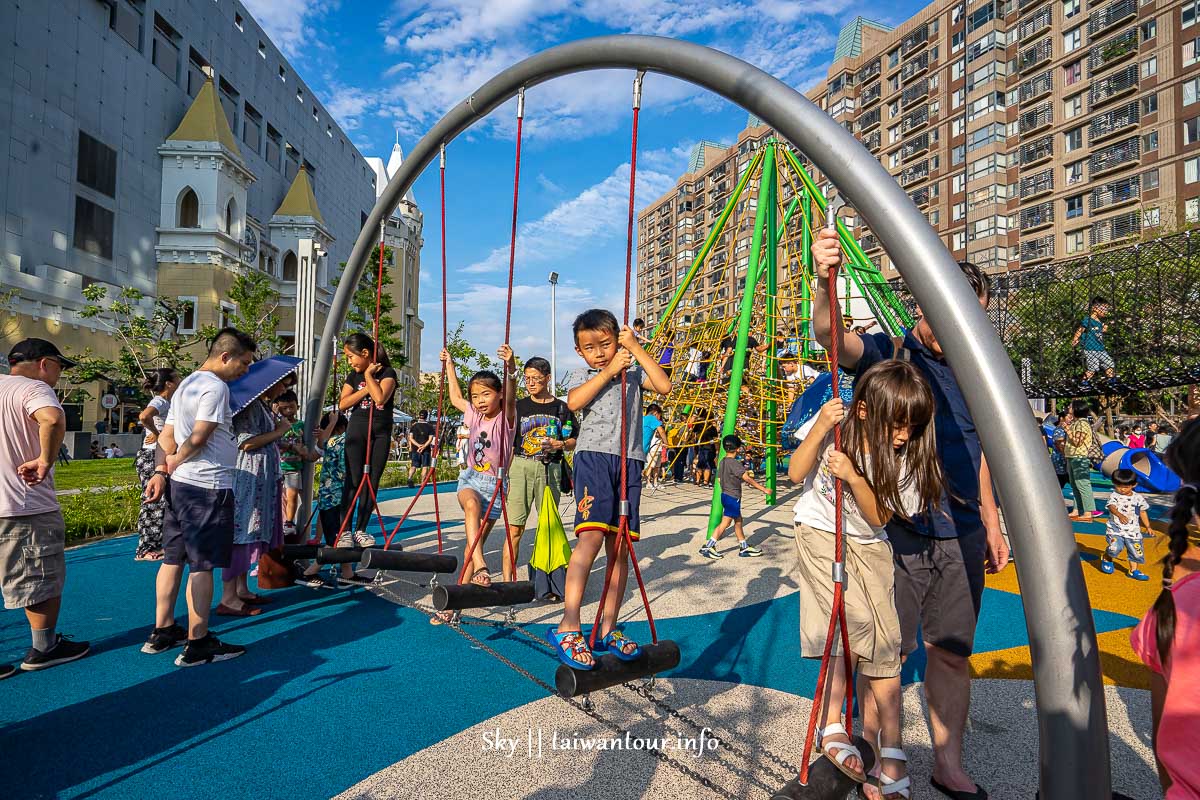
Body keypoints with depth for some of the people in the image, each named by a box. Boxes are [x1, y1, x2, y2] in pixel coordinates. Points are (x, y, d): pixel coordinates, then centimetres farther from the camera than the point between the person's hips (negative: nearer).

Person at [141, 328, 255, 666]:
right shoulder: (216, 386, -13)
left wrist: (161, 470, 1)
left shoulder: (186, 384, 17)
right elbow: (198, 438, -18)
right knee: (203, 565, -3)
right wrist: (174, 463, -1)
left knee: (173, 558, 16)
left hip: (179, 485, 10)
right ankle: (198, 644, 4)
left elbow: (167, 435, 13)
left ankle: (162, 632, 27)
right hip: (208, 487, -10)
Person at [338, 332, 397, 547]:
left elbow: (380, 397, -20)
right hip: (357, 429, 1)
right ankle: (345, 531, -2)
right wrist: (366, 389, -9)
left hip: (381, 432, -1)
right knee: (354, 479, -6)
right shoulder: (354, 375, 9)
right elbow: (342, 404, 0)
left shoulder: (387, 373, -2)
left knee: (372, 481, 2)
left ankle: (360, 530, 10)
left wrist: (368, 375, -10)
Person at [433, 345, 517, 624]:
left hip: (494, 484, -3)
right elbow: (455, 397, 26)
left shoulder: (505, 417, -7)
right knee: (471, 503, -33)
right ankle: (479, 566, -44)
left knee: (476, 539, -1)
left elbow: (510, 398, -29)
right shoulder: (474, 416, 8)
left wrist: (511, 369, -46)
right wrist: (449, 366, 29)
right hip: (471, 478, 3)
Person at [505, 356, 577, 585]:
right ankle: (507, 580, -2)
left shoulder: (562, 408, 7)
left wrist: (559, 444, -9)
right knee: (515, 528, -5)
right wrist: (505, 475, 1)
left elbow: (574, 441, 11)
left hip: (550, 469, 1)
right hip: (521, 466, 0)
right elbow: (509, 445, 8)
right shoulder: (519, 406, 8)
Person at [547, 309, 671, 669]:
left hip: (628, 461, 3)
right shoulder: (583, 379, 14)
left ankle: (608, 628, 14)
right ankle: (568, 627, -20)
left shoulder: (634, 374, 15)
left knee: (619, 546, 4)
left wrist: (636, 348, -3)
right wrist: (608, 371, -8)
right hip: (593, 457, -2)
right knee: (591, 535, -21)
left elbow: (665, 386, -5)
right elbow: (574, 401, -9)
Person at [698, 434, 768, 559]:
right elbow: (748, 479, -22)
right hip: (733, 497, -9)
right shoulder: (735, 463, -20)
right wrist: (764, 489, -19)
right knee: (725, 523, -3)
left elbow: (720, 479, 12)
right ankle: (708, 547, -1)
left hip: (725, 495, 9)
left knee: (738, 520, 16)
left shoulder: (722, 461, 6)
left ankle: (745, 547, 24)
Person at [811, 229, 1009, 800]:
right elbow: (832, 337, -28)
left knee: (951, 652, 14)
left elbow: (976, 454, 17)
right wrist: (824, 283, -47)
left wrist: (992, 524, 15)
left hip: (960, 536, 5)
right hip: (896, 532, -4)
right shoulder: (886, 354, -7)